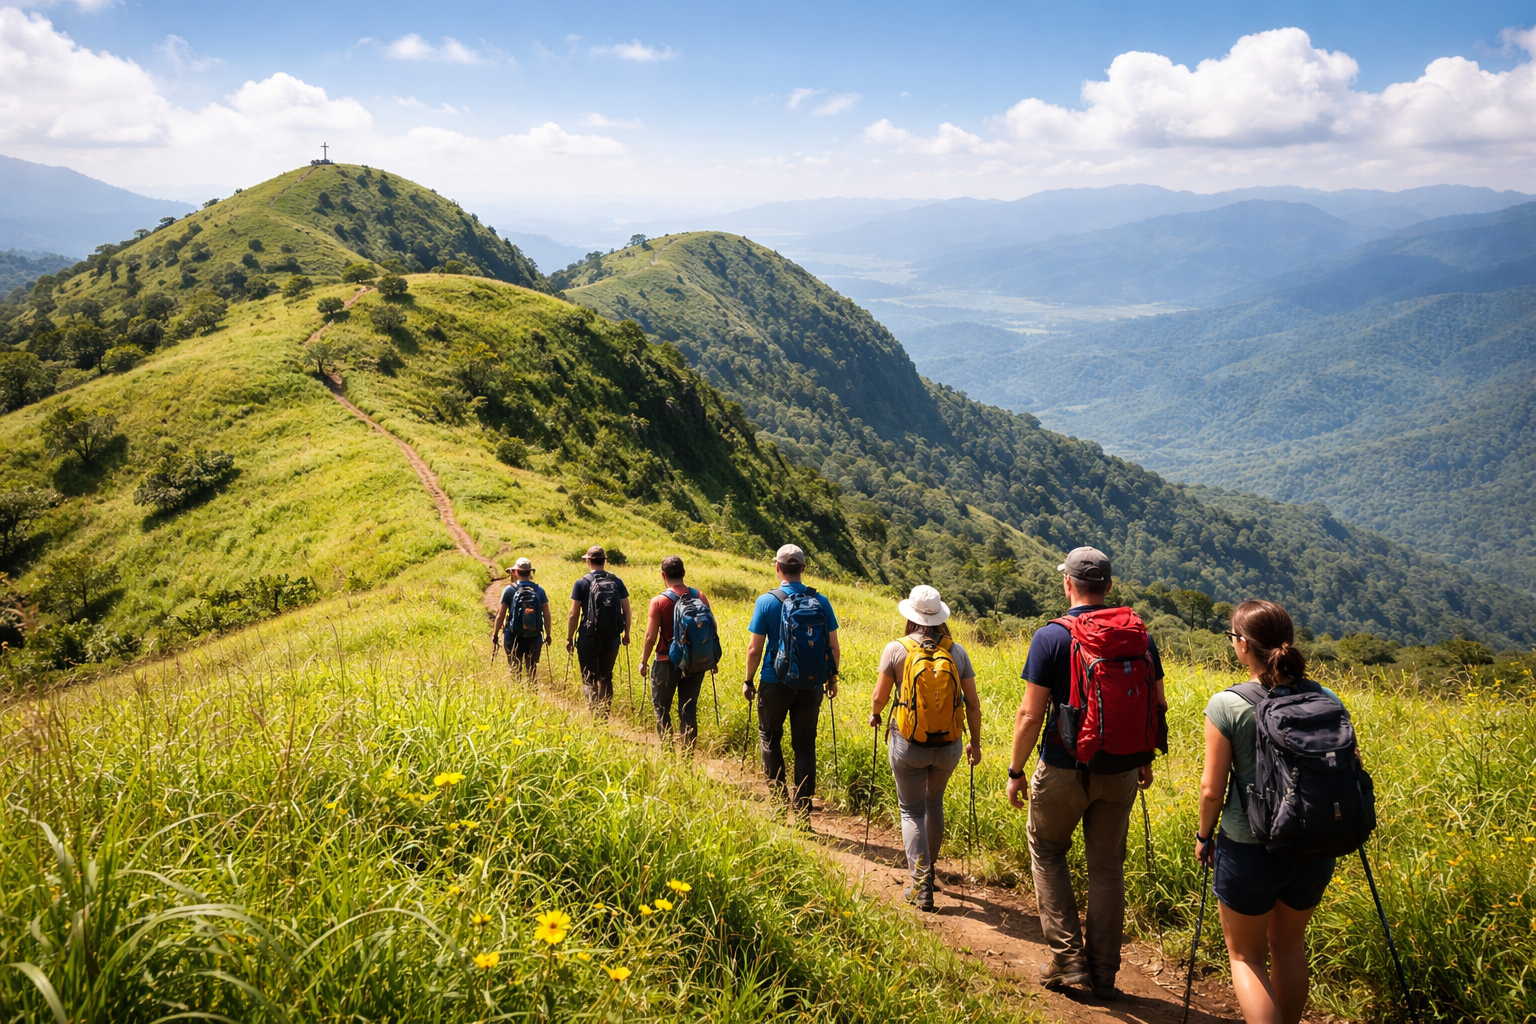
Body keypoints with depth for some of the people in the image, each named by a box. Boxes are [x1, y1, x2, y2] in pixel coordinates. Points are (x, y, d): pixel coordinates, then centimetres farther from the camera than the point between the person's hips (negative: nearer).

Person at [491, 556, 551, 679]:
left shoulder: (509, 590, -7)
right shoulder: (539, 590, -1)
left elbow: (501, 615, -5)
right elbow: (547, 615, 1)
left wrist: (495, 634, 7)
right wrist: (548, 634, 12)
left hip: (513, 638, -2)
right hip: (534, 638, 2)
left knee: (515, 670, 7)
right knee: (532, 669, 13)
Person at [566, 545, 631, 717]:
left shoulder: (582, 583, -6)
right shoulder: (617, 582, 2)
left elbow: (574, 614, -7)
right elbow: (627, 611, 4)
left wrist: (569, 638, 2)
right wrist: (626, 634, 16)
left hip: (589, 638, -3)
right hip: (612, 639, 3)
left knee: (589, 679, 7)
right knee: (606, 678, 17)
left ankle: (594, 713, -4)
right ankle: (605, 714, 17)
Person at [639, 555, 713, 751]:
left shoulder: (659, 601, -12)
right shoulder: (700, 597, -3)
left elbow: (651, 637, -12)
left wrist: (644, 661, 2)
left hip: (667, 663, -3)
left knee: (661, 708, 13)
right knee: (689, 710, 11)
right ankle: (689, 751, 13)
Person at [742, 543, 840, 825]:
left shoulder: (767, 602, -10)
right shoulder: (821, 602, -4)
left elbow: (755, 648, -9)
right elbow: (834, 648, -1)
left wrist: (748, 681, 4)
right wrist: (832, 678, 14)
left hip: (776, 683, -2)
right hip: (811, 686, 2)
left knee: (769, 738, 20)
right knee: (805, 747, 10)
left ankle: (778, 796, 16)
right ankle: (803, 812, 11)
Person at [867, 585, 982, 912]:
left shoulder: (896, 649, -10)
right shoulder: (956, 651, -2)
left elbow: (880, 696, -5)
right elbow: (973, 704, 0)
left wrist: (874, 715, 17)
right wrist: (975, 743, 13)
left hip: (908, 746, -3)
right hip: (948, 747, 3)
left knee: (912, 810, 11)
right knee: (934, 802, 26)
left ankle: (921, 881, 0)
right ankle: (929, 866, 39)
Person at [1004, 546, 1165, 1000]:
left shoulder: (1050, 637, -13)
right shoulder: (1138, 635, -1)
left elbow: (1030, 715, -14)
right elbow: (1158, 706, 5)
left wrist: (1015, 771, -3)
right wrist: (1146, 757, 20)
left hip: (1064, 770, -3)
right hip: (1120, 773, 4)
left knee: (1047, 852, 18)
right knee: (1107, 867, 14)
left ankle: (1068, 958, 12)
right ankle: (1103, 974, 20)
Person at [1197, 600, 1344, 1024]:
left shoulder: (1227, 705, -16)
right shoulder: (1326, 700, -5)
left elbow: (1212, 789, -12)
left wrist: (1204, 836, 5)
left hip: (1249, 850, -4)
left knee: (1246, 956, 14)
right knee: (1289, 947, 25)